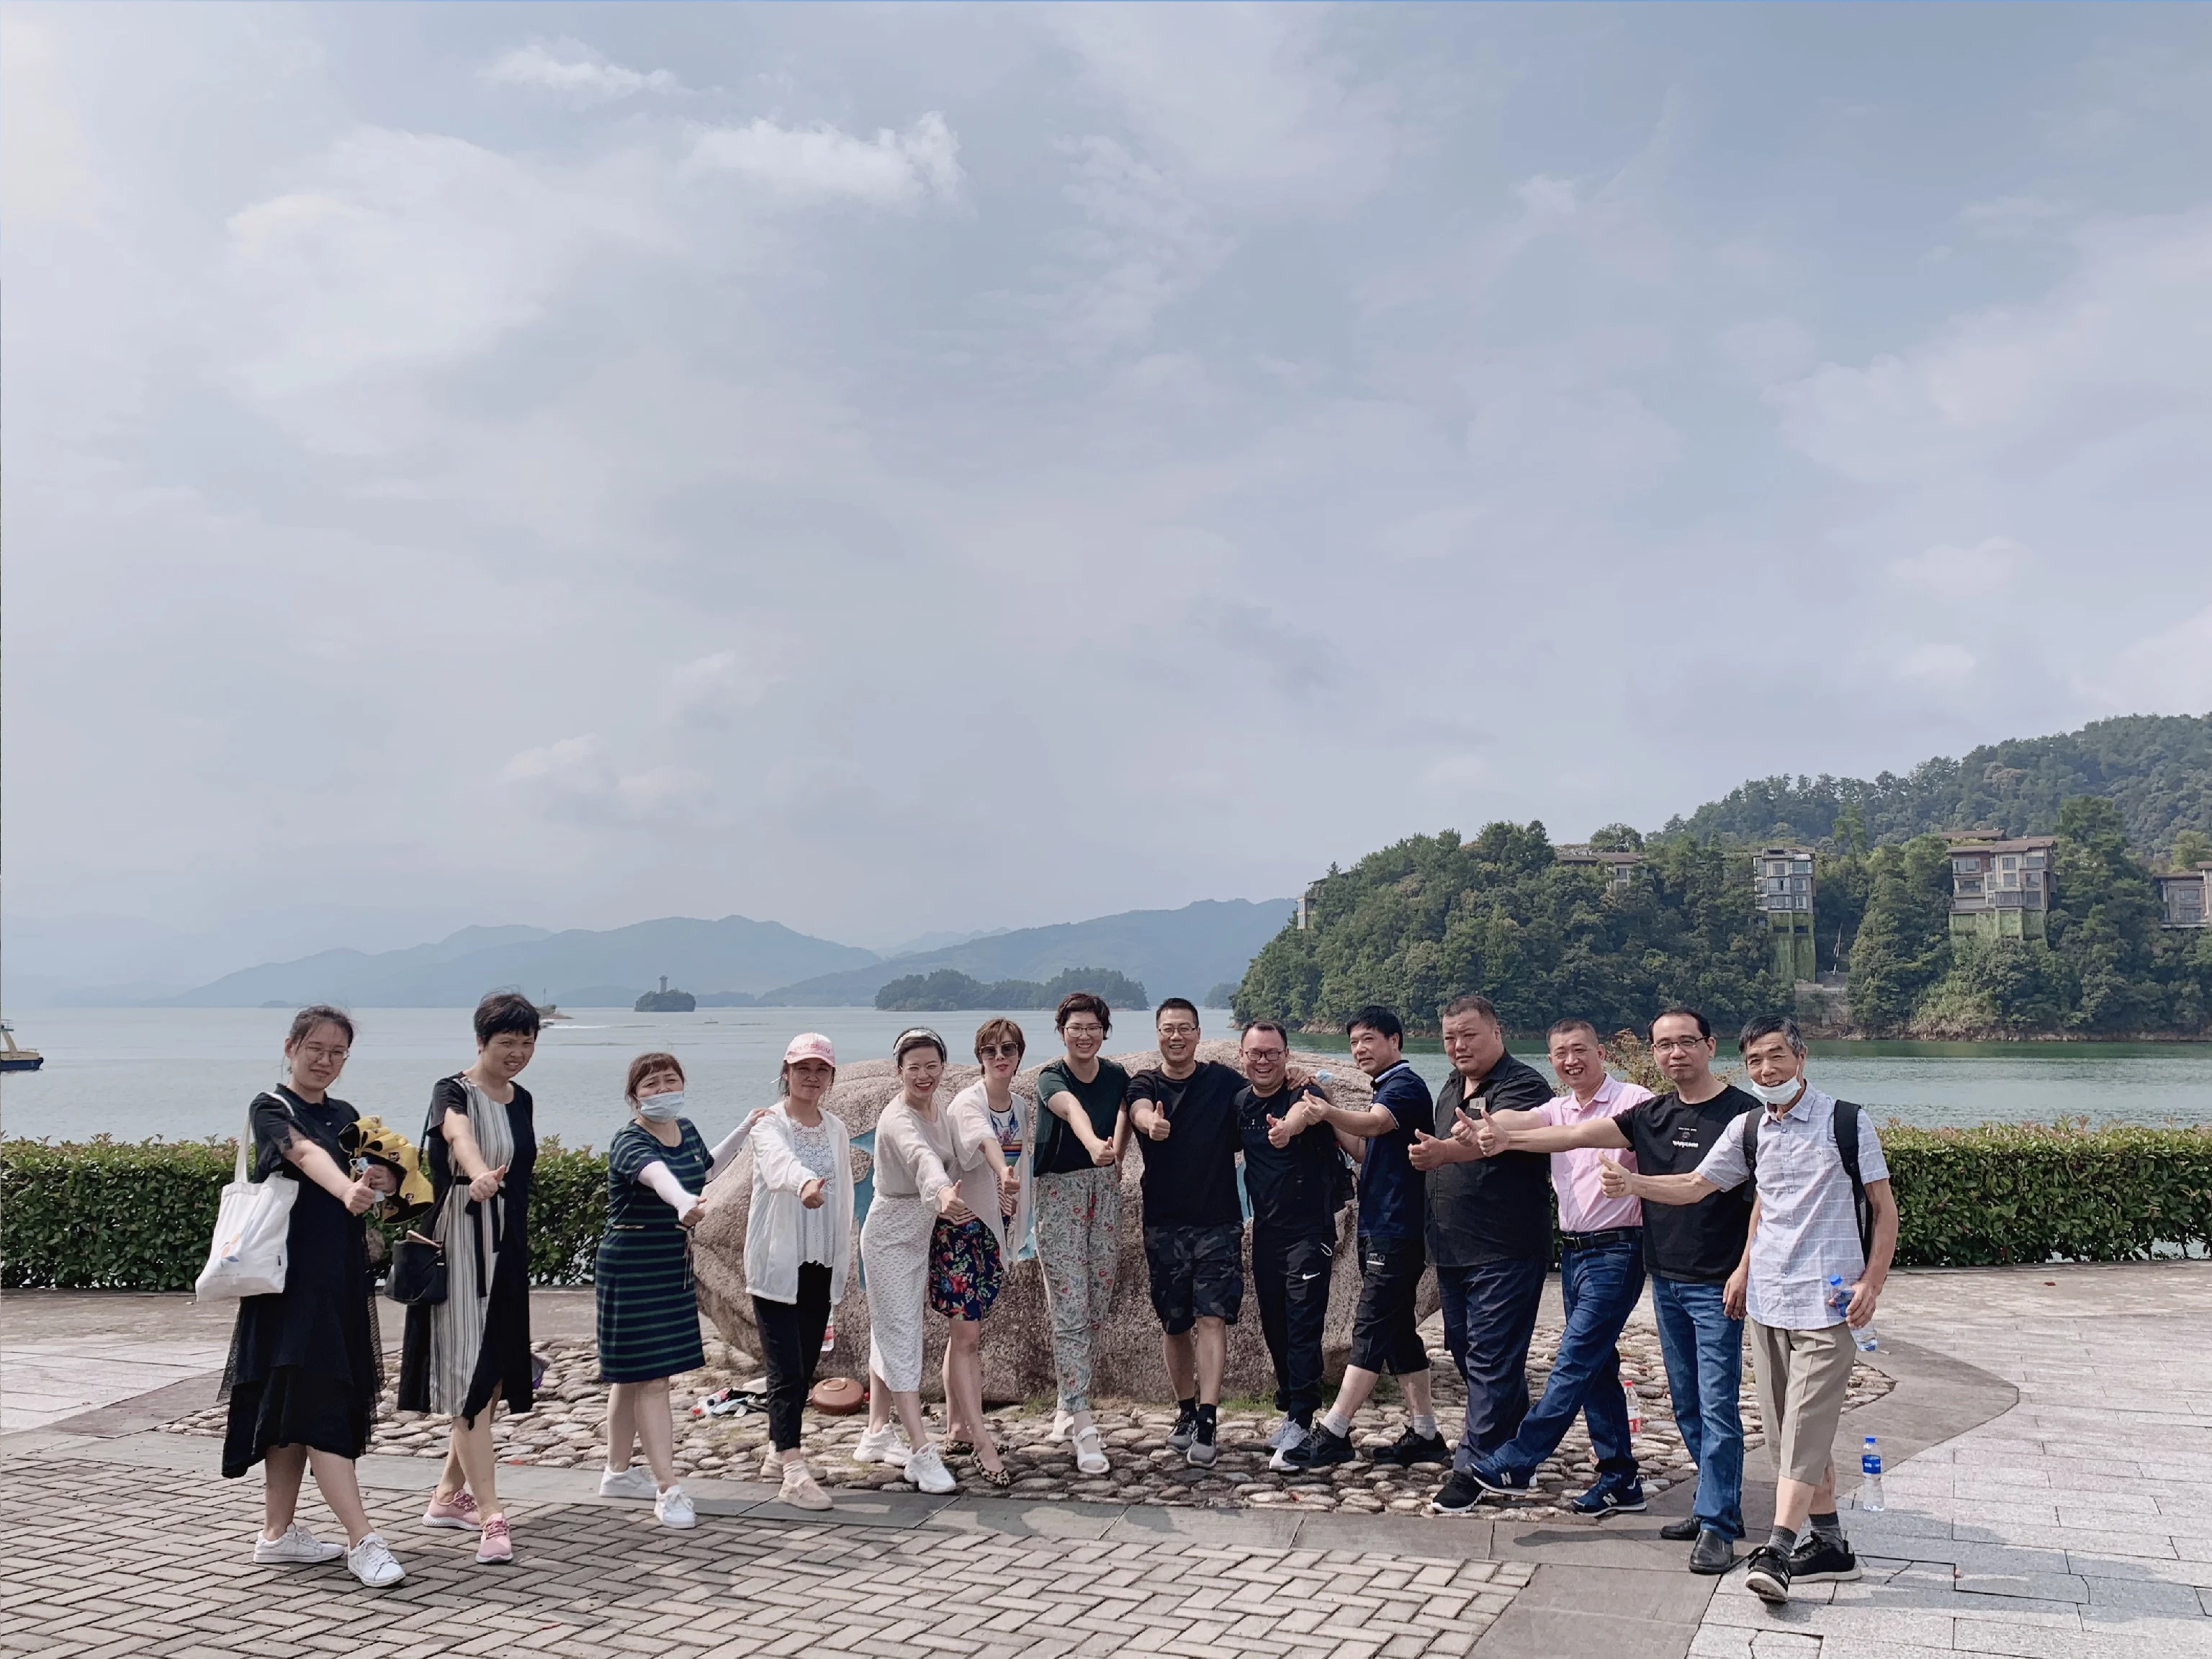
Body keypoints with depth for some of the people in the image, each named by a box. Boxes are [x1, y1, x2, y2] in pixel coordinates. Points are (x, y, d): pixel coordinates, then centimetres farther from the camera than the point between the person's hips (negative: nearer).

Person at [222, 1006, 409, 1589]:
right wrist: (347, 1191, -46)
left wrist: (382, 1179, -20)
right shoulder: (271, 1109, -5)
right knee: (315, 1401, -10)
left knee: (295, 1404, 12)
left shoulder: (346, 1117, 15)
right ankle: (363, 1541, -15)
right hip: (291, 1274, -7)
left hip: (340, 1276, 7)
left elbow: (388, 1177, 5)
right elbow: (306, 1154, -27)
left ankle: (278, 1533, 19)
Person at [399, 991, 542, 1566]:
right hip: (462, 1246, -8)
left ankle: (448, 1495, 26)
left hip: (509, 1249, 8)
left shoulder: (521, 1100, 11)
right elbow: (459, 1135, -35)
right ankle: (490, 1517, -12)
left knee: (494, 1375, 12)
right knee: (469, 1374, -10)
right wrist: (479, 1174, -56)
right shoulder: (453, 1092, -11)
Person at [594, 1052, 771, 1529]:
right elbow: (657, 1174, -45)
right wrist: (683, 1203, -65)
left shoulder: (685, 1130, 5)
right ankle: (668, 1491, -7)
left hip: (673, 1267, 8)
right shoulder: (629, 1141, -20)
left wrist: (745, 1130, 21)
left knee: (631, 1375, 19)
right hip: (632, 1269, -8)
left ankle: (617, 1472, 31)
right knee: (651, 1378, -9)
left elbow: (706, 1168, 28)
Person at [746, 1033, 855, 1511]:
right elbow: (780, 1161, -32)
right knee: (787, 1369, -11)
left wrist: (844, 1251, 14)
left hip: (821, 1264, 6)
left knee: (805, 1368, 11)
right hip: (776, 1262, -6)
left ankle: (778, 1452, 26)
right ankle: (794, 1472, -13)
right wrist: (805, 1184, -53)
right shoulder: (770, 1124, -8)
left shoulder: (836, 1128, 11)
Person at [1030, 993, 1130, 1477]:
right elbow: (1072, 1110, -32)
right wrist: (1093, 1145, -53)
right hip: (1059, 1193, -5)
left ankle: (1067, 1405, 25)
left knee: (1096, 1309, 8)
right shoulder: (1051, 1079, -11)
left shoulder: (1116, 1076, 5)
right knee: (1069, 1312, -10)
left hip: (1105, 1190, 5)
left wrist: (1114, 1157, 2)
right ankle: (1083, 1427, -13)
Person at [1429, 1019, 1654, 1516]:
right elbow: (1521, 1121, -11)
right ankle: (1620, 1481, 22)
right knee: (1596, 1367, 13)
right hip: (1573, 1251, 8)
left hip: (1615, 1252, -8)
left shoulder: (1633, 1101, -8)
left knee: (1573, 1366, -6)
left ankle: (1504, 1466, -4)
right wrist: (1487, 1126, -33)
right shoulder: (1557, 1109, 10)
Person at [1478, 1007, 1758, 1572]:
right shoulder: (1651, 1116, 9)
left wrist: (1745, 1271, -14)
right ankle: (1717, 1503, 23)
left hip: (1717, 1286, -7)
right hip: (1665, 1280, 7)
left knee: (1717, 1404, -6)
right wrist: (1507, 1139, -3)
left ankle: (1717, 1526, -2)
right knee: (1687, 1405, 12)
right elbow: (1576, 1136, 6)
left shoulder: (1742, 1113, -8)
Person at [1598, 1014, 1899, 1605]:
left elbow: (1884, 1207, -1)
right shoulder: (1750, 1129, 9)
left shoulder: (1847, 1122, -5)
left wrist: (1872, 1282, -10)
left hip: (1827, 1301, -6)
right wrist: (1633, 1183, -3)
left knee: (1805, 1426, -10)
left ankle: (1777, 1549, -14)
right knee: (1786, 1425, 10)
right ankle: (1829, 1544, 21)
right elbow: (1695, 1185, 13)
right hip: (1766, 1299, 6)